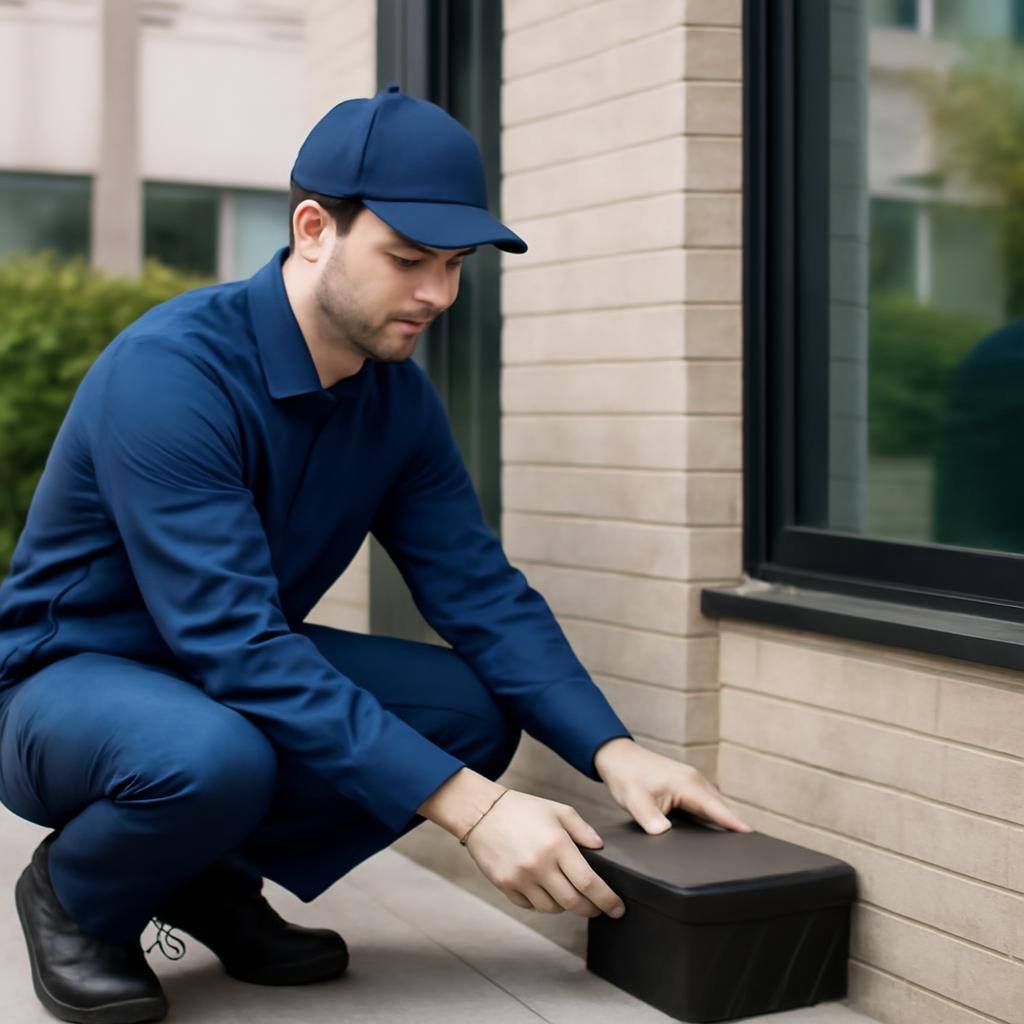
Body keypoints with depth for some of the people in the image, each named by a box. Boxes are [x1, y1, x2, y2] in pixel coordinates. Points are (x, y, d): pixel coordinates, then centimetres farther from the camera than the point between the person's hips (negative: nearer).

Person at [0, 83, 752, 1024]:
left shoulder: (399, 398, -4)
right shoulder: (169, 372, -28)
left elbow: (481, 589, -4)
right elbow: (236, 643, -35)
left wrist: (613, 750, -21)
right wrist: (467, 806, -38)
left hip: (243, 669, 7)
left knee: (473, 710, -15)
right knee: (213, 756, -39)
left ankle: (220, 883, 5)